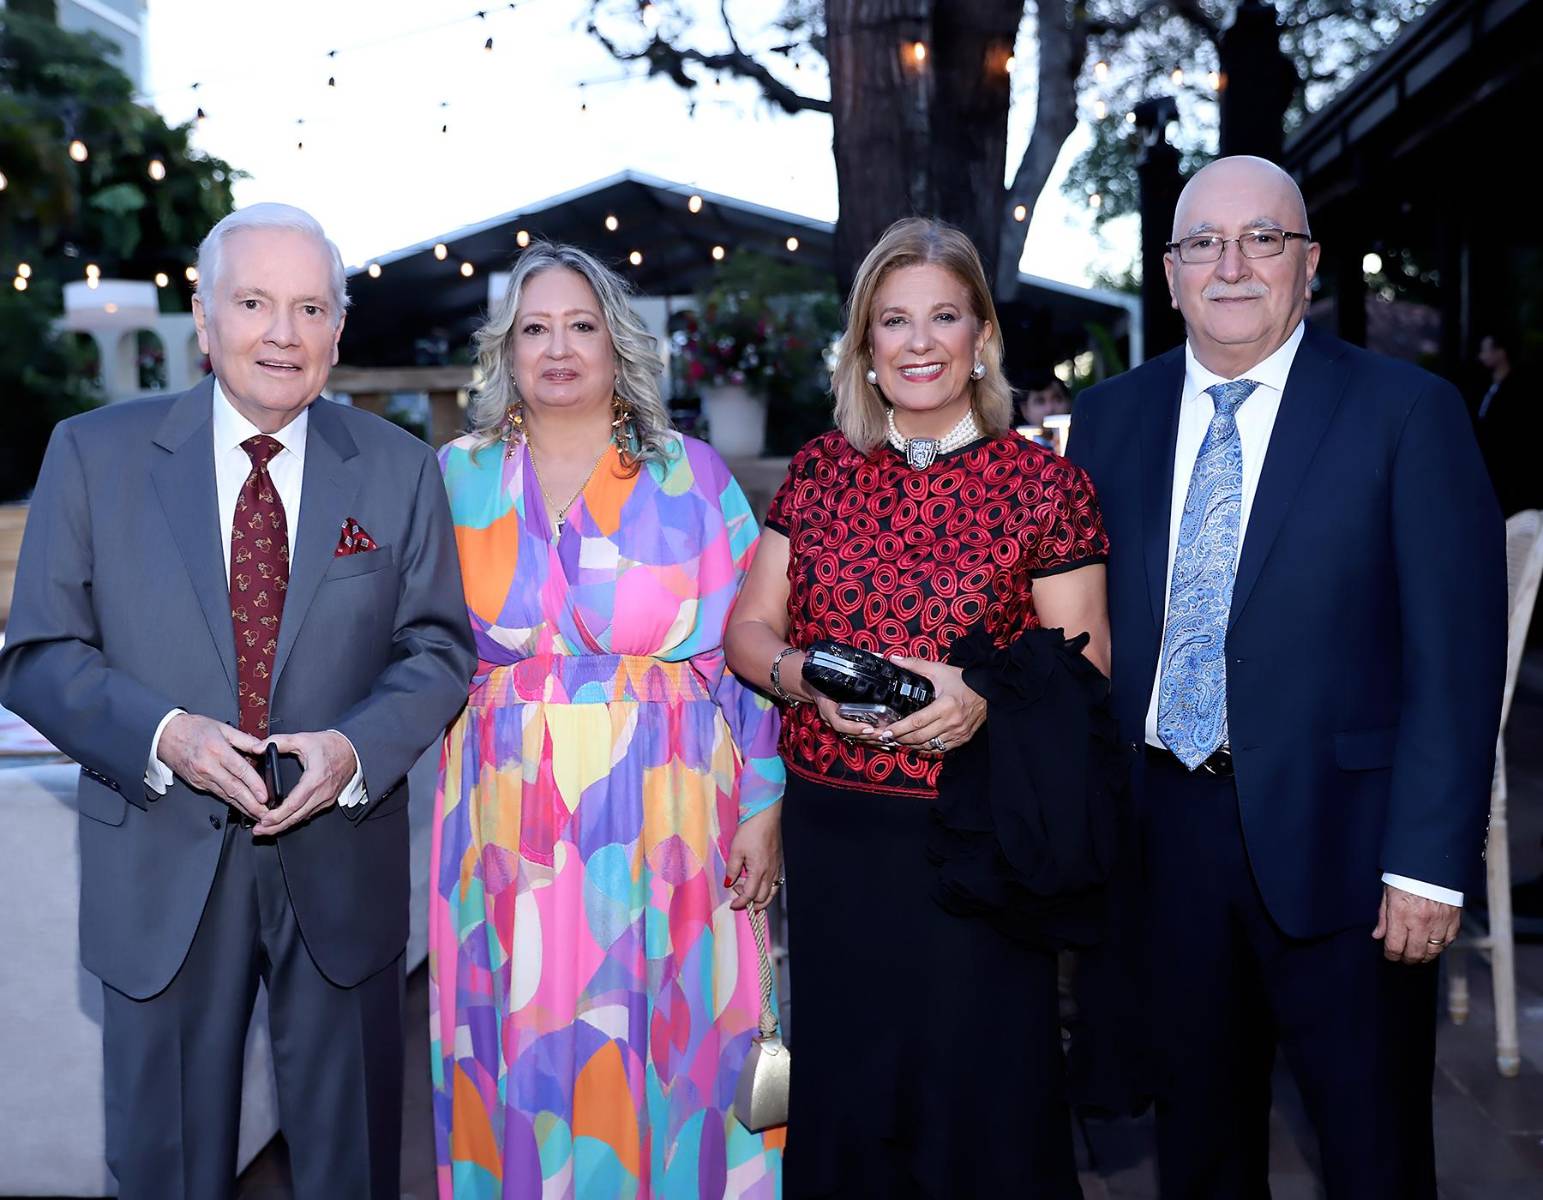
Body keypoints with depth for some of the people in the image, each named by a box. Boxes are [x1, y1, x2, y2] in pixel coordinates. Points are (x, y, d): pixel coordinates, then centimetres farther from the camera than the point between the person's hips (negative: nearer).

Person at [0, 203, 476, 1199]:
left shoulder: (398, 468, 1)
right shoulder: (93, 454, -2)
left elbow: (439, 648, 2)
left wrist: (355, 747, -17)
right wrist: (164, 736, -19)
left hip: (339, 862, 1)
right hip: (160, 866, 0)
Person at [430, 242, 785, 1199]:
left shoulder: (692, 476, 2)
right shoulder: (457, 478, 8)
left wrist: (763, 811, -4)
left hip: (665, 822, -1)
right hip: (511, 825, 2)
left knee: (664, 1052, 5)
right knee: (526, 1054, 7)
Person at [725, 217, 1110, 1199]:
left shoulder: (1044, 483, -3)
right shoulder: (820, 470, 6)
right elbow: (748, 630, 8)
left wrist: (982, 698, -21)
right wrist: (807, 675, -13)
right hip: (831, 831, 3)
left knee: (982, 1096, 6)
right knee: (844, 1095, 14)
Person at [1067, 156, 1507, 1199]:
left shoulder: (1408, 412, -6)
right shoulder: (1111, 417, 6)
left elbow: (1456, 655, -9)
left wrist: (1429, 863, -14)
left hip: (1338, 837, -3)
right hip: (1164, 828, 4)